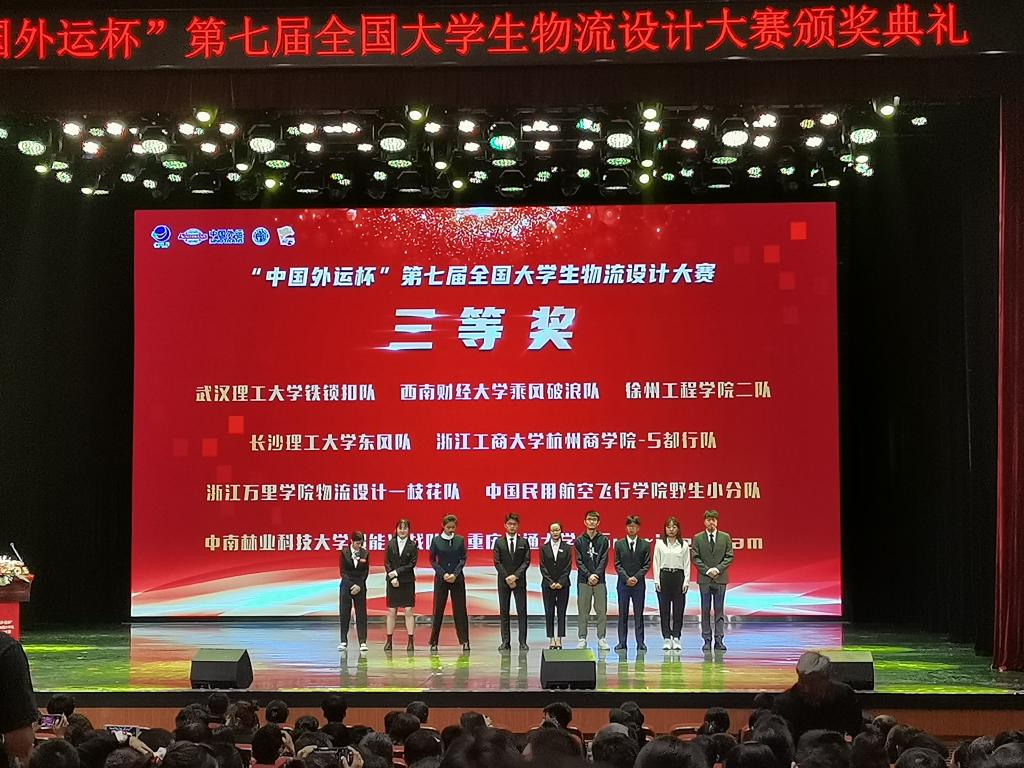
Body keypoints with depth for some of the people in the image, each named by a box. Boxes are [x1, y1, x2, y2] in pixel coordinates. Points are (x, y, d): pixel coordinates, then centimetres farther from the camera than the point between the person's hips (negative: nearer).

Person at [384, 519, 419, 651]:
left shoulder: (413, 545, 0)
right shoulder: (391, 544, 4)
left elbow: (412, 563, -5)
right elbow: (387, 562, 2)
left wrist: (397, 572, -11)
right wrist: (392, 577, -10)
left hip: (407, 581, -1)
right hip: (392, 582, 1)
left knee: (409, 611, -2)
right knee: (391, 611, 4)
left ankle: (410, 641, 0)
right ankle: (389, 641, 9)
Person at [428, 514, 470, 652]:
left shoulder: (460, 540, 4)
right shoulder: (436, 540, 2)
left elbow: (463, 559, 2)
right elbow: (432, 560, 2)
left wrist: (455, 574, -10)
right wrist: (443, 574, -9)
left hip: (457, 578, 0)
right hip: (441, 579, 0)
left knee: (460, 610, 0)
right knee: (438, 610, 1)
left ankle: (464, 641, 3)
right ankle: (434, 642, 6)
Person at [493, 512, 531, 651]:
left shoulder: (524, 542, 6)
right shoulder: (499, 542, 6)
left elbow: (526, 561, 0)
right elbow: (497, 563, 0)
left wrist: (515, 576, -12)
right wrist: (507, 578, -10)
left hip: (519, 581, 0)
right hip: (503, 581, 0)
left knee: (522, 611, -3)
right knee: (504, 612, 1)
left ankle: (523, 642, -3)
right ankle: (505, 642, 3)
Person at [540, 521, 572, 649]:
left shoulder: (566, 548, 5)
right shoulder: (544, 548, 6)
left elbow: (568, 567, 0)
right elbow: (543, 567, 1)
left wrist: (561, 582, -10)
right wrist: (550, 582, -9)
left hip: (563, 584, 0)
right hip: (548, 585, 0)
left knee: (561, 612, -1)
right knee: (549, 612, -1)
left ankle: (559, 639, 1)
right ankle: (551, 639, 2)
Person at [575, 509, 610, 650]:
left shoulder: (603, 540, 6)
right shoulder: (579, 541, 6)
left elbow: (604, 560, -1)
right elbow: (579, 561, 0)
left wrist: (597, 575, -13)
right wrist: (588, 575, -12)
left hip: (599, 580, 0)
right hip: (583, 580, 0)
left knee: (602, 610, 0)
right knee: (583, 611, 2)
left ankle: (601, 639, 4)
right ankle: (582, 639, 6)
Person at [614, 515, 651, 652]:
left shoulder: (645, 545, 6)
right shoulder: (619, 544, 6)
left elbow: (647, 565, 2)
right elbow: (617, 564, 2)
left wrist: (636, 577, -11)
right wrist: (626, 578, -10)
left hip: (639, 583, 0)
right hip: (623, 583, 0)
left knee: (638, 614, 2)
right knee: (622, 614, 2)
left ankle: (640, 643, 4)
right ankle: (622, 642, 5)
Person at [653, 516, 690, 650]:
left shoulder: (684, 545, 6)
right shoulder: (659, 544, 5)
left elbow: (687, 564, 4)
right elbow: (656, 563, 3)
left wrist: (686, 581, -4)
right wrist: (657, 581, -4)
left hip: (678, 577, 0)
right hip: (664, 576, 0)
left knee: (678, 609, 0)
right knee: (664, 609, 1)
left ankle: (676, 639, 5)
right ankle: (666, 639, 5)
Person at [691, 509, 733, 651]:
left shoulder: (725, 537, 6)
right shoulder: (698, 538, 4)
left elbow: (729, 557, 2)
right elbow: (695, 558, 0)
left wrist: (718, 569, -11)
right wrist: (707, 570, -11)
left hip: (720, 578, 0)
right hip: (704, 578, 0)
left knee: (719, 610, 1)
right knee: (705, 611, 1)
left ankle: (719, 640, 2)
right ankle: (707, 641, 4)